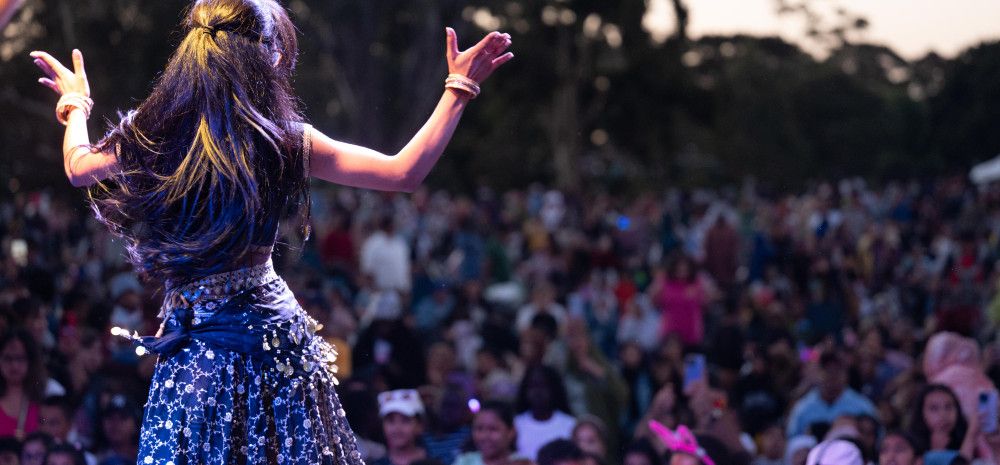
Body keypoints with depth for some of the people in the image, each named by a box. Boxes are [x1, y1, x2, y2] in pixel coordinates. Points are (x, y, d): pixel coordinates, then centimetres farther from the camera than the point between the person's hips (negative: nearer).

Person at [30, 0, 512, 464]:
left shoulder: (145, 136, -6)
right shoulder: (283, 142, -13)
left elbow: (78, 166, 16)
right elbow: (405, 172, -8)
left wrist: (75, 104, 36)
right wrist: (458, 90, 1)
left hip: (188, 353, 2)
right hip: (270, 339, -2)